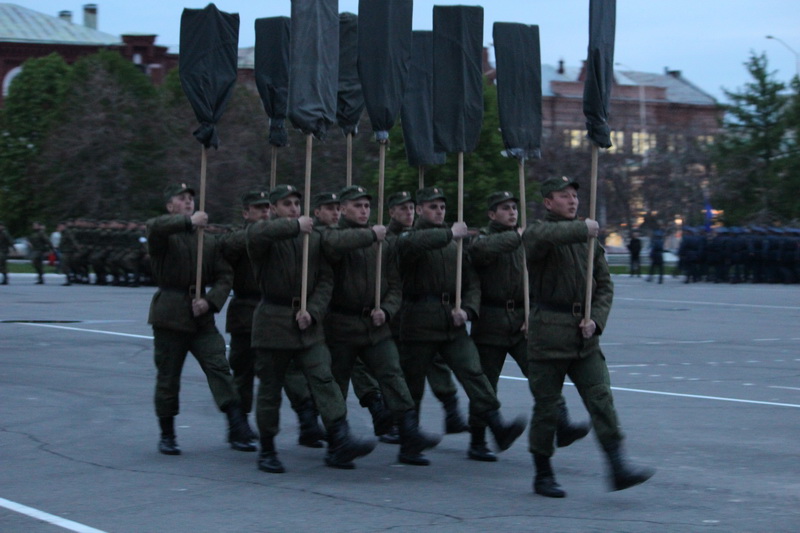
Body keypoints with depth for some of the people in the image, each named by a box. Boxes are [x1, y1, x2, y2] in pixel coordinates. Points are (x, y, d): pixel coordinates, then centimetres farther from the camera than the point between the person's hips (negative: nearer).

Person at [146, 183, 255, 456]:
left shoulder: (209, 241, 14)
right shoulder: (164, 236, 0)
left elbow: (224, 276, 8)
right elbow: (154, 227, -25)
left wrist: (210, 301, -9)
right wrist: (188, 221, -34)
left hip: (201, 317, 3)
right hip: (170, 315, -3)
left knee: (220, 369, -10)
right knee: (168, 377, 4)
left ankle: (238, 430, -14)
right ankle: (166, 435, 17)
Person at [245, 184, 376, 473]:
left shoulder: (314, 237, 12)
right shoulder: (264, 233, -1)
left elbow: (326, 279, 7)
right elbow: (257, 235, -28)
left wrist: (312, 311, -8)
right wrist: (295, 226, -20)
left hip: (308, 322, 3)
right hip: (272, 321, -3)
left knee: (323, 378, -10)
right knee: (270, 387, 4)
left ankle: (340, 442, -17)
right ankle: (267, 451, 16)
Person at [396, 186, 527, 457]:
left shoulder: (455, 243, 17)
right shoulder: (408, 238, 2)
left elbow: (472, 282, 14)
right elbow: (413, 243, -27)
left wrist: (467, 309, -5)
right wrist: (449, 234, -19)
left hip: (452, 323, 3)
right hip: (419, 321, -3)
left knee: (473, 371, -11)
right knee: (412, 381, 5)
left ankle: (498, 428, -21)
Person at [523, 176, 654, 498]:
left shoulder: (590, 239, 13)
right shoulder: (539, 233, -5)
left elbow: (604, 285, 13)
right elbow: (540, 236, -33)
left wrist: (596, 320, -3)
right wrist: (583, 228, -25)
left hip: (585, 338, 5)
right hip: (548, 332, -5)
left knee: (601, 399, -6)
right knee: (546, 408, 2)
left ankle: (619, 469, -9)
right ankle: (543, 476, 14)